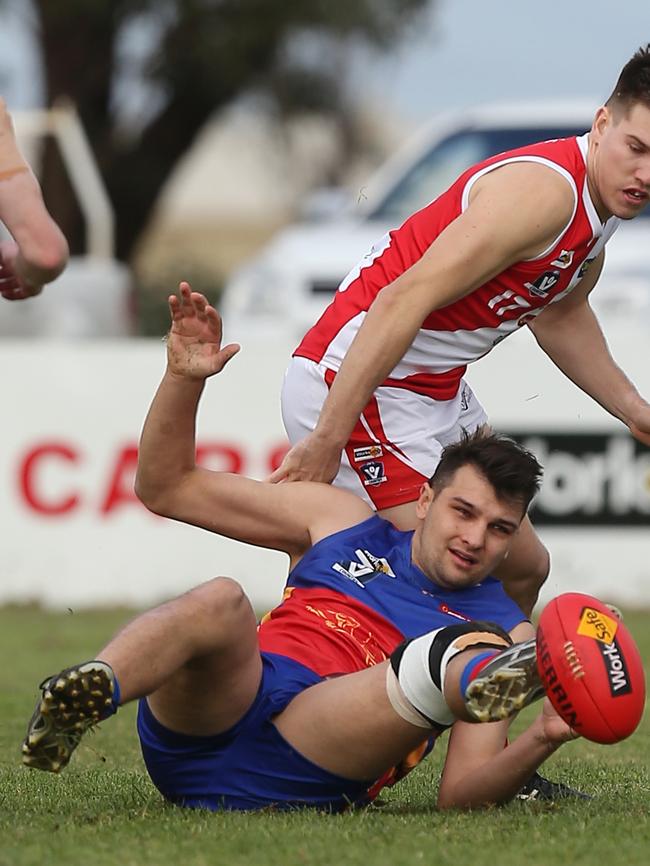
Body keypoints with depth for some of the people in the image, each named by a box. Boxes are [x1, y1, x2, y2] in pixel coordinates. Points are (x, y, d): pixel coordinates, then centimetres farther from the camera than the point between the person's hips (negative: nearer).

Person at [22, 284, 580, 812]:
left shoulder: (500, 632, 17)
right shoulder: (342, 522, 23)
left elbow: (461, 792, 5)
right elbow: (167, 488, 25)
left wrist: (542, 741, -15)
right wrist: (184, 379, 8)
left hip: (307, 776, -2)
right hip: (198, 727, 2)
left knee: (461, 658, -26)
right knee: (220, 601, -31)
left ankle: (489, 681, -62)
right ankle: (89, 690, -59)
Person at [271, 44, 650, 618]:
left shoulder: (604, 203, 6)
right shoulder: (545, 190, -25)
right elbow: (403, 300, -30)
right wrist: (326, 440, -31)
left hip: (440, 392, 11)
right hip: (354, 381, -11)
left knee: (522, 569, 15)